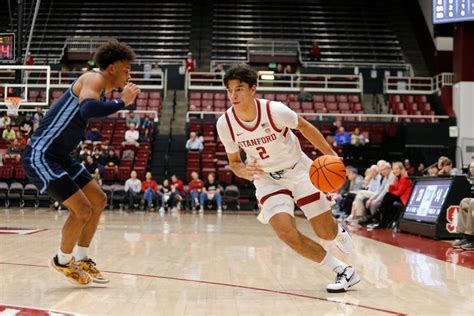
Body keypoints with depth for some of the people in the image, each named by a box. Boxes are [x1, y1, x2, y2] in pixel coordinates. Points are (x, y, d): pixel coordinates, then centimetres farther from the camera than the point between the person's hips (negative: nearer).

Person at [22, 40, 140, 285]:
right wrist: (122, 102, -28)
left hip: (60, 156, 11)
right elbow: (87, 108, -38)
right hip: (40, 157, -11)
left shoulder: (101, 89, 14)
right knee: (82, 209, -14)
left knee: (98, 201, 14)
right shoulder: (93, 80, -16)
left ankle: (81, 259, 26)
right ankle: (62, 261, 11)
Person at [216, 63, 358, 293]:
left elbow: (304, 127, -5)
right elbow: (233, 162, -1)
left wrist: (331, 155, -7)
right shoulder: (225, 124, -17)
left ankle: (338, 231, 41)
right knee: (285, 231, -22)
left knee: (325, 232, -2)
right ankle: (342, 271, -6)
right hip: (267, 179, 2)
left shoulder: (274, 110, -26)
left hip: (298, 170, -2)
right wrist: (244, 171, -25)